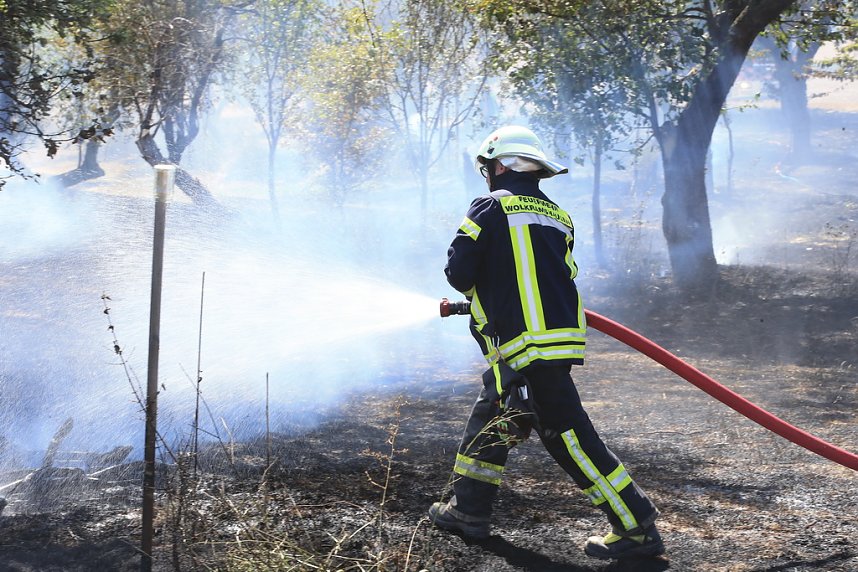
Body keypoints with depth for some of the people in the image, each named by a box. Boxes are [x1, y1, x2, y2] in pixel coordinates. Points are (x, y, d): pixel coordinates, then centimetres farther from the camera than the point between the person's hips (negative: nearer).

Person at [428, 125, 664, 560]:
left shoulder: (492, 206, -4)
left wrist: (479, 291, 15)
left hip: (527, 345, -8)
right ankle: (467, 509, 27)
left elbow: (458, 271, -8)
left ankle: (637, 527, -3)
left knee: (566, 433, -6)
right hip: (561, 333, 8)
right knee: (489, 418, 20)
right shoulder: (559, 218, 17)